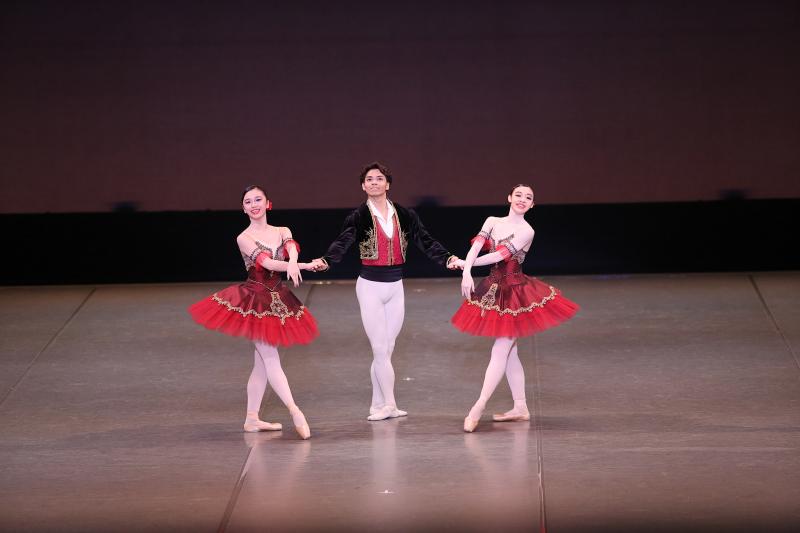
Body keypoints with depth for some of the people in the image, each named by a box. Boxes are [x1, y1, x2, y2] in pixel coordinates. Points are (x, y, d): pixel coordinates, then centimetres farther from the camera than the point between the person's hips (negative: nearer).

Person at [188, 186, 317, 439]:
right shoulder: (244, 238, -7)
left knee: (262, 363, 9)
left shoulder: (282, 232, 7)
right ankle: (295, 411, -18)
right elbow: (267, 262, -21)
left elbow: (291, 249, -16)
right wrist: (305, 265, -33)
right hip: (253, 301, -6)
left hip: (276, 301, 6)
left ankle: (252, 418, 15)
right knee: (271, 359, -10)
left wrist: (292, 264, -42)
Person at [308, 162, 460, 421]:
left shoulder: (404, 215, 4)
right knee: (381, 349, -5)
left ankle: (378, 405, 13)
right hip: (370, 286, -3)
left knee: (385, 350, 7)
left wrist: (448, 259, -15)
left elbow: (425, 241, 0)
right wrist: (325, 261, -39)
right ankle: (389, 405, 1)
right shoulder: (359, 216, -6)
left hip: (395, 286, 3)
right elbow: (342, 243, -20)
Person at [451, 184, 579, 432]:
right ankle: (520, 408, 18)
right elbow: (476, 247, -8)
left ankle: (477, 409, -14)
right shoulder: (492, 222, 6)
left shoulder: (526, 231, -9)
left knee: (500, 351, -9)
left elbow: (499, 256, -17)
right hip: (494, 290, 6)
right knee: (509, 351, 11)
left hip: (515, 292, -6)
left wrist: (464, 264, -12)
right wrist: (466, 272, -25)